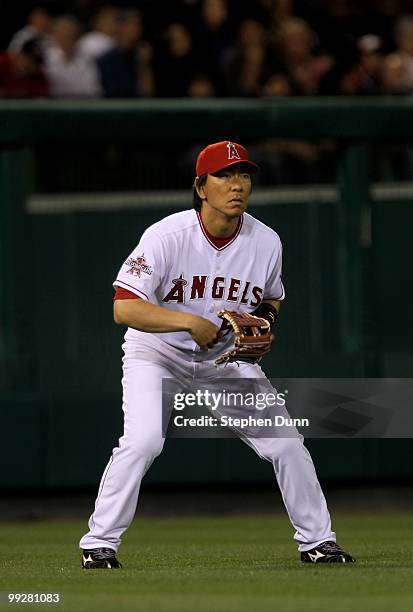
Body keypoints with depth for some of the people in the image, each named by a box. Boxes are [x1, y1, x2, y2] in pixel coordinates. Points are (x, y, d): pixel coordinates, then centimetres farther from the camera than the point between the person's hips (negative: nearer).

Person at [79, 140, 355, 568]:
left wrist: (262, 323, -12)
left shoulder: (266, 242, -10)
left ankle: (316, 540, 14)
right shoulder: (167, 236, -24)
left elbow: (271, 299, 11)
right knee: (143, 440, -25)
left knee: (285, 442, -4)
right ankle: (99, 543, -11)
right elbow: (124, 308, -30)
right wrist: (189, 321, -39)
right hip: (157, 354, -4)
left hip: (227, 357, 4)